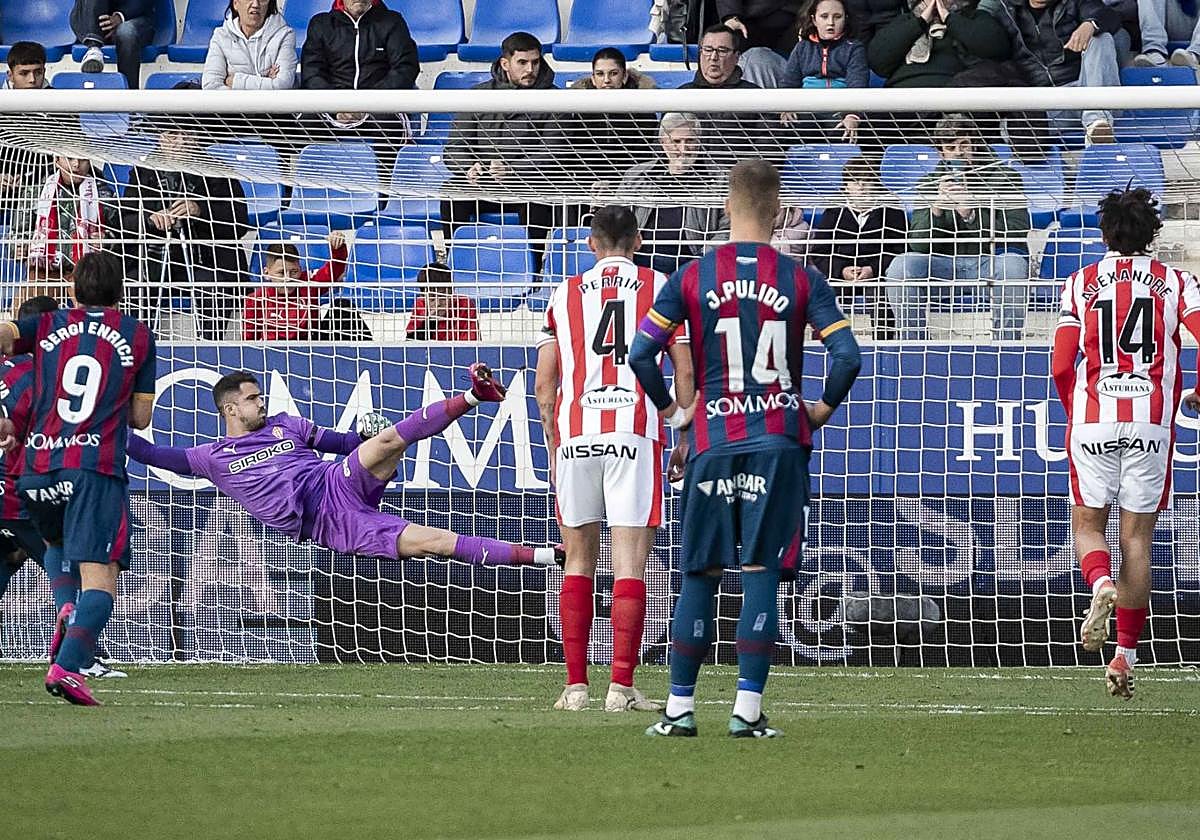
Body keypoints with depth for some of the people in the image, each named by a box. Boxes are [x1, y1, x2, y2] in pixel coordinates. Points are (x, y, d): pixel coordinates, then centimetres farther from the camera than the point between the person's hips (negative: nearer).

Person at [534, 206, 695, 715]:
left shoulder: (565, 295, 13)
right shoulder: (660, 288, 8)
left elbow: (544, 382, 13)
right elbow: (686, 371, 4)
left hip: (574, 435, 2)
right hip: (635, 433, -2)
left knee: (578, 561, 11)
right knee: (630, 563, -3)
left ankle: (575, 685, 8)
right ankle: (621, 687, -10)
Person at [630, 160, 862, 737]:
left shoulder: (692, 278, 1)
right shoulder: (801, 280, 0)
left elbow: (640, 353, -4)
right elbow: (847, 356, -7)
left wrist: (670, 410, 10)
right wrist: (824, 408, 10)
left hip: (713, 439, 1)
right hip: (780, 440, -1)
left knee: (699, 575, 8)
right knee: (762, 573, -1)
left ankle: (680, 706, 8)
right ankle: (748, 708, -6)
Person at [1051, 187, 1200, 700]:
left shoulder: (1081, 283, 5)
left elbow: (1061, 367, 1)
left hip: (1092, 421, 0)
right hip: (1151, 423, 0)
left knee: (1087, 522, 12)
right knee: (1137, 535, 6)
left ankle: (1100, 585, -22)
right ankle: (1126, 655, 5)